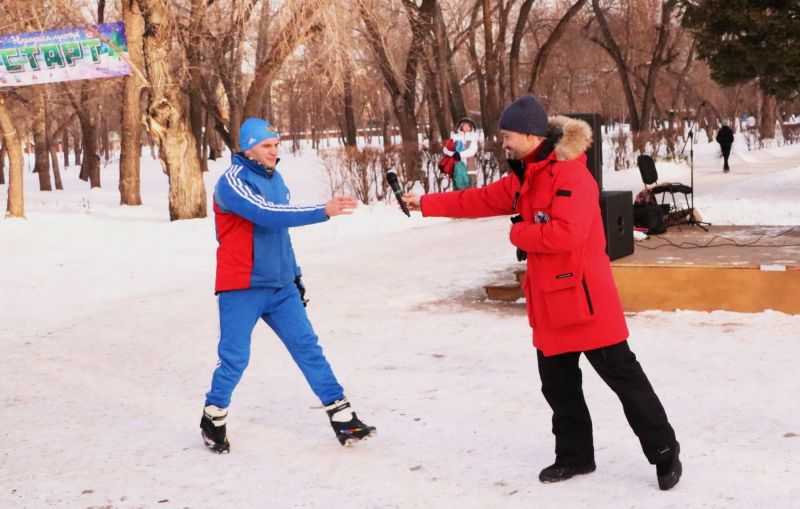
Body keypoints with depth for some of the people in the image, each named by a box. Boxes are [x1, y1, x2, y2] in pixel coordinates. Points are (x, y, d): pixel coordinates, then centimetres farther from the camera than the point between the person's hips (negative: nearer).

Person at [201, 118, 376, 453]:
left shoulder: (274, 178, 11)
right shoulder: (232, 182, -14)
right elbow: (267, 215, -29)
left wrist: (294, 275, 22)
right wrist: (323, 212, -34)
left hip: (282, 288, 7)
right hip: (242, 289, -6)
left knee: (308, 348, 1)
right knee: (234, 358, -2)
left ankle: (342, 417, 2)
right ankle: (213, 419, 21)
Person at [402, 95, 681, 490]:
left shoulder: (570, 173, -19)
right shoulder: (526, 176, 11)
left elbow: (567, 234, -29)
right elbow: (482, 200, 18)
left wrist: (519, 234, -14)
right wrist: (426, 203, 16)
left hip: (583, 297, -9)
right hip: (549, 301, 9)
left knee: (624, 377, -1)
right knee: (557, 383, 15)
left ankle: (663, 451, 11)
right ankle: (574, 455, 28)